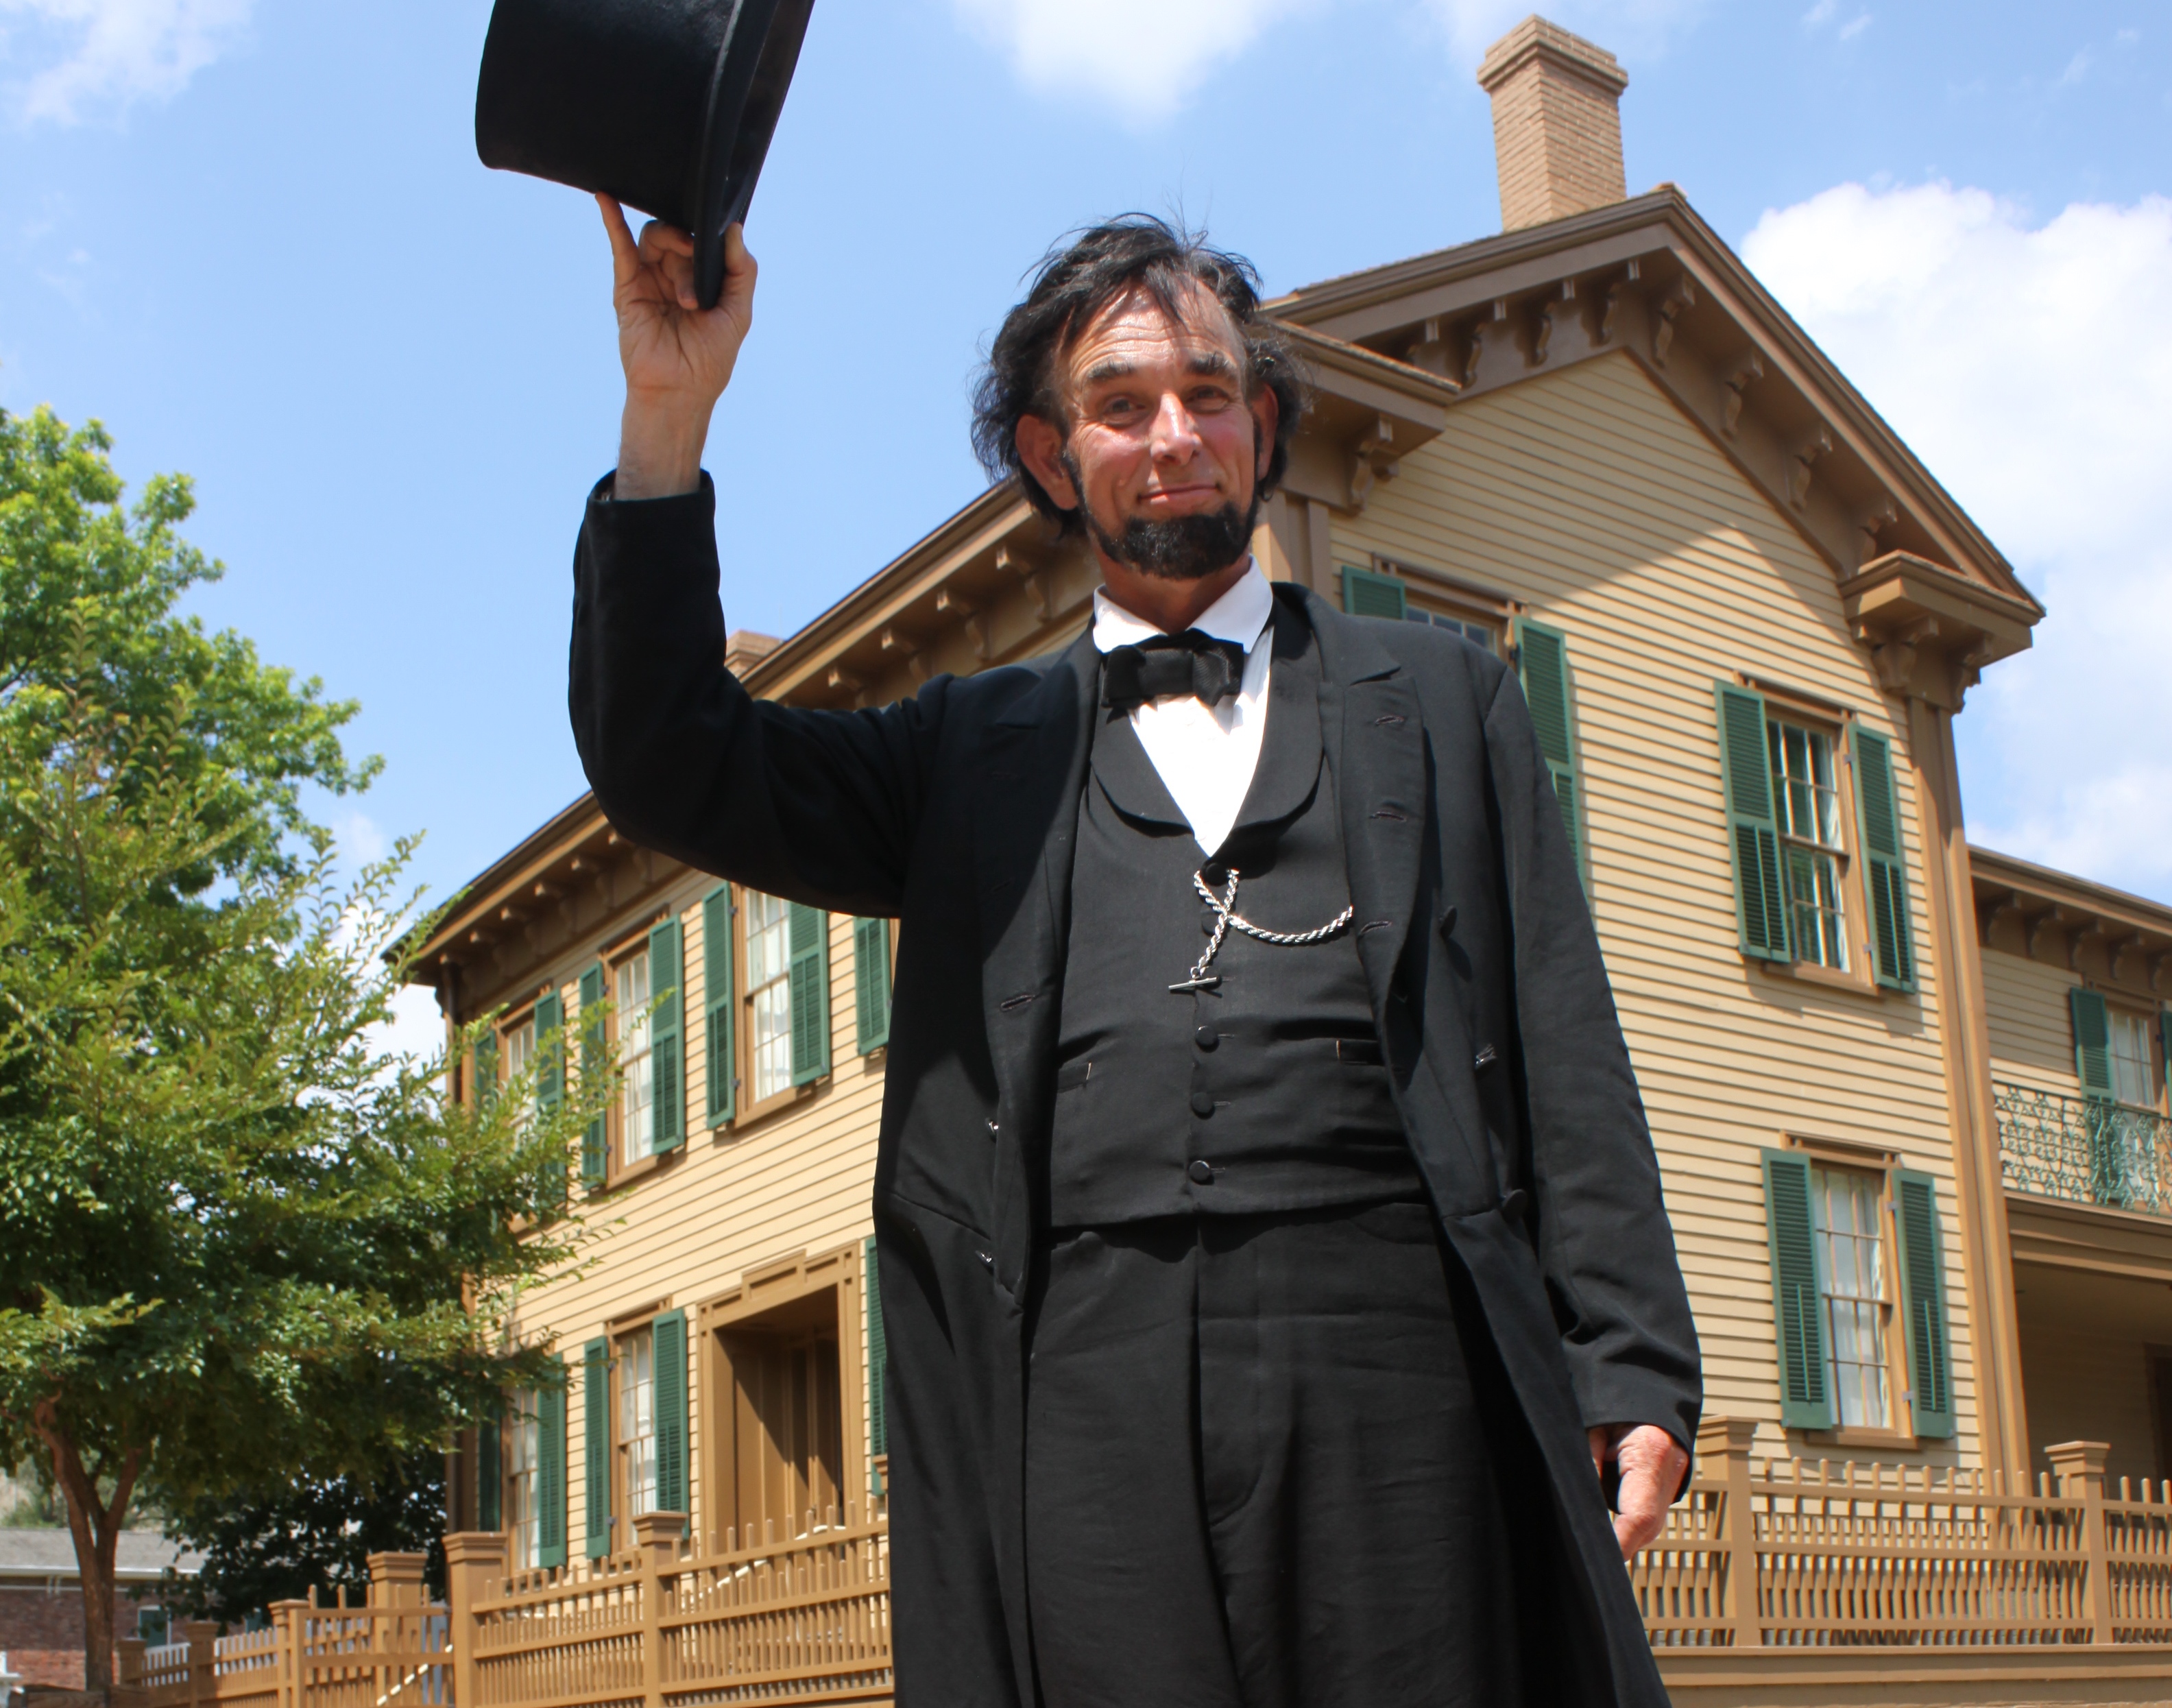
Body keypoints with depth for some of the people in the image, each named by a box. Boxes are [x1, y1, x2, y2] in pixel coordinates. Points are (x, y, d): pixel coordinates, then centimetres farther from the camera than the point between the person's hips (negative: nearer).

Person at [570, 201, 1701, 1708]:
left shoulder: (1443, 702, 19)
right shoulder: (978, 751, 21)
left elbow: (1566, 1054, 13)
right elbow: (670, 770, 11)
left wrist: (1635, 1371, 2)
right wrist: (670, 419, 1)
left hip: (1388, 1356, 0)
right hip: (1085, 1381, 1)